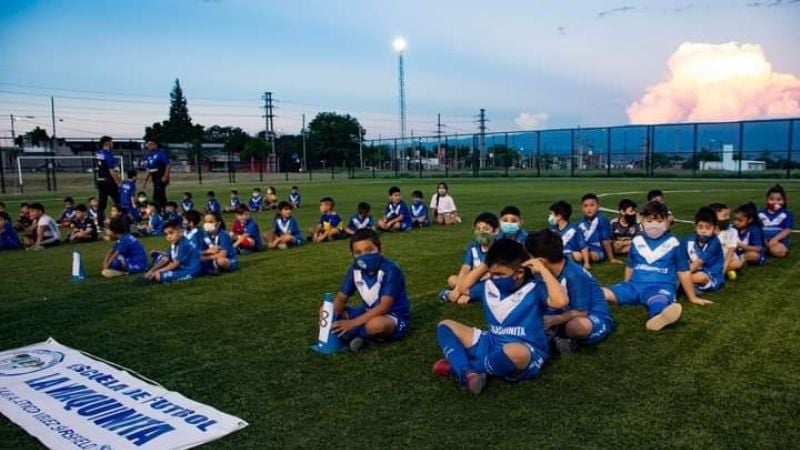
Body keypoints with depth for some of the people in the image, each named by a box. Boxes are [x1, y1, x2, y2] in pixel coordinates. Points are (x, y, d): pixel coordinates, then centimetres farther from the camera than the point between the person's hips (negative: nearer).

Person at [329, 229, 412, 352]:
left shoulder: (390, 270, -24)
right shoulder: (355, 269, -5)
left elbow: (384, 306, -30)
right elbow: (341, 298, 0)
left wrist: (353, 323, -35)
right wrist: (331, 317, -22)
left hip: (395, 318, -7)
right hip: (370, 313, 7)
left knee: (376, 324, -41)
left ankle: (350, 334, -11)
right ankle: (364, 335, -19)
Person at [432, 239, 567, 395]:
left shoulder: (534, 288, -9)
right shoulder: (488, 286, 8)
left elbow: (560, 301, -28)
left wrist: (543, 269, -19)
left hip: (526, 354, -6)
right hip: (491, 345, 7)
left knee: (514, 352, -45)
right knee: (445, 326, -1)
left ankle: (457, 366, -17)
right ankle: (468, 374, -29)